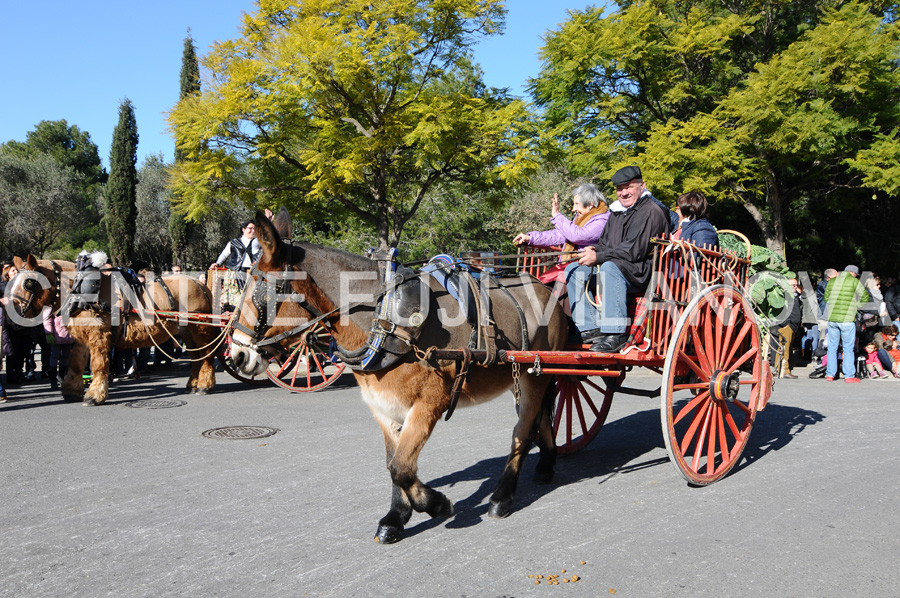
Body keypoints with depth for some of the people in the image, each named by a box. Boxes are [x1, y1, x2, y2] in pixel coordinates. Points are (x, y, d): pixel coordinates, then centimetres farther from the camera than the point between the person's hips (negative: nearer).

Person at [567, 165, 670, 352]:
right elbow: (605, 243, 24)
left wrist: (598, 257, -21)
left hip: (642, 272, -10)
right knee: (574, 270, 1)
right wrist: (595, 250, -1)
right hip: (614, 268, 10)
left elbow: (635, 251, -21)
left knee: (610, 267, -38)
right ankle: (590, 329, -7)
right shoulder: (617, 212, 18)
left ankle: (616, 334, -37)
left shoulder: (651, 211, -11)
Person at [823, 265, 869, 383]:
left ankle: (830, 374, 11)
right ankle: (849, 375, 4)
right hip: (847, 319, -4)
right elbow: (865, 298, -4)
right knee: (848, 348, 3)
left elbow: (826, 298, 13)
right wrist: (855, 306, 10)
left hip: (832, 318, 4)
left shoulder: (831, 281, 11)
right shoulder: (854, 281, -3)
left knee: (832, 347, 11)